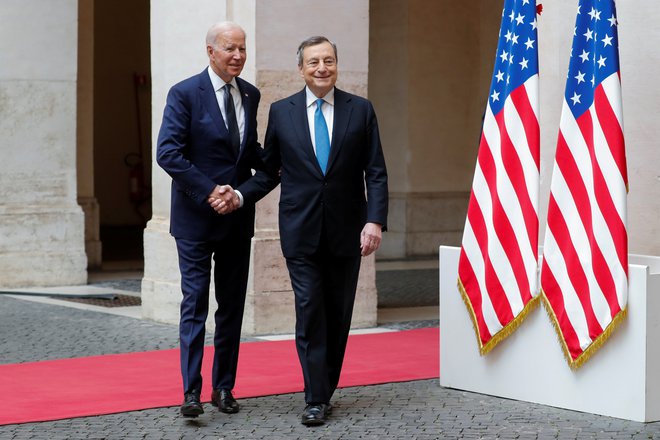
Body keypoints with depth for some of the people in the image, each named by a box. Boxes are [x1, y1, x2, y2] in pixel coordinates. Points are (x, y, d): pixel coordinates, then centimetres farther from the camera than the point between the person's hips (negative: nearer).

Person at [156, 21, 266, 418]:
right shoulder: (185, 94, -10)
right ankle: (191, 392, -5)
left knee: (232, 306, 9)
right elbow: (168, 154, -16)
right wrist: (210, 192, -20)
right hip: (197, 219, -5)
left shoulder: (250, 95, 8)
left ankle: (224, 387, 18)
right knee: (195, 303, -6)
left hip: (238, 216, 6)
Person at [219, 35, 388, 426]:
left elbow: (376, 173, 0)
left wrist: (375, 220, -11)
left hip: (346, 231, 1)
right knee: (309, 311, -5)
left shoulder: (361, 110, 3)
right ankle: (316, 398, -1)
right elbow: (271, 171, 9)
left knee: (338, 316, 8)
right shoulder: (281, 112, 4)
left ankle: (327, 389, 21)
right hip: (301, 232, 0)